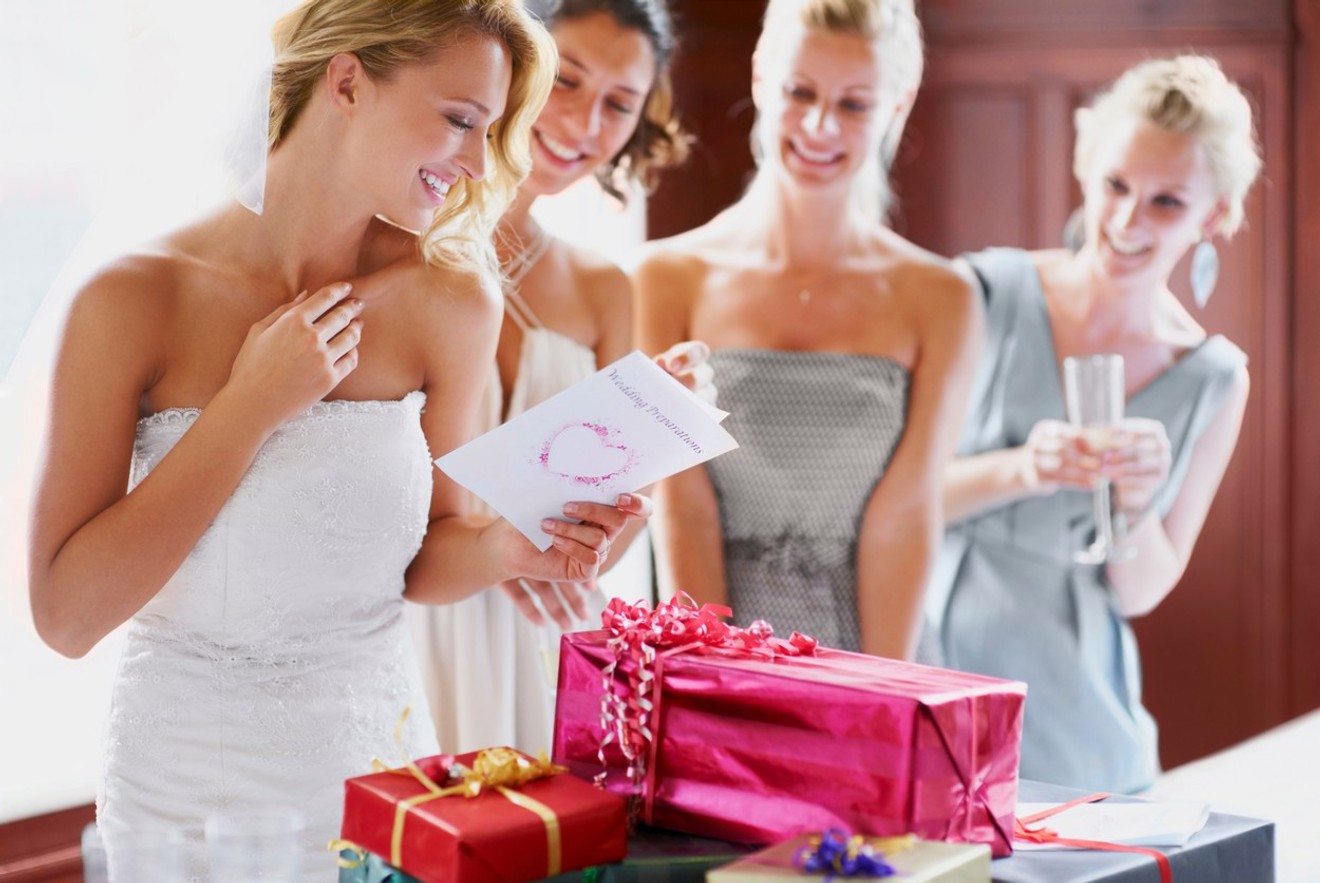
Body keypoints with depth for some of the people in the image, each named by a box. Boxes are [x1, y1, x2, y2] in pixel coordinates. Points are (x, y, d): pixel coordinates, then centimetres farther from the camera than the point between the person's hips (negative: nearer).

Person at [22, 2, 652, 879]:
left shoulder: (450, 304, -6)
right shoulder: (136, 299, -15)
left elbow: (419, 557, 5)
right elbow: (67, 615, -19)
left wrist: (506, 547, -16)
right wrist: (251, 406, -22)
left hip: (377, 766, 3)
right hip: (186, 796, -2)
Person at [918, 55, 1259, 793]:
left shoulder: (1215, 380, 2)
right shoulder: (985, 297, -7)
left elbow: (1140, 593, 5)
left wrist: (1136, 504, -15)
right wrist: (1016, 472, -22)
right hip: (929, 690, -2)